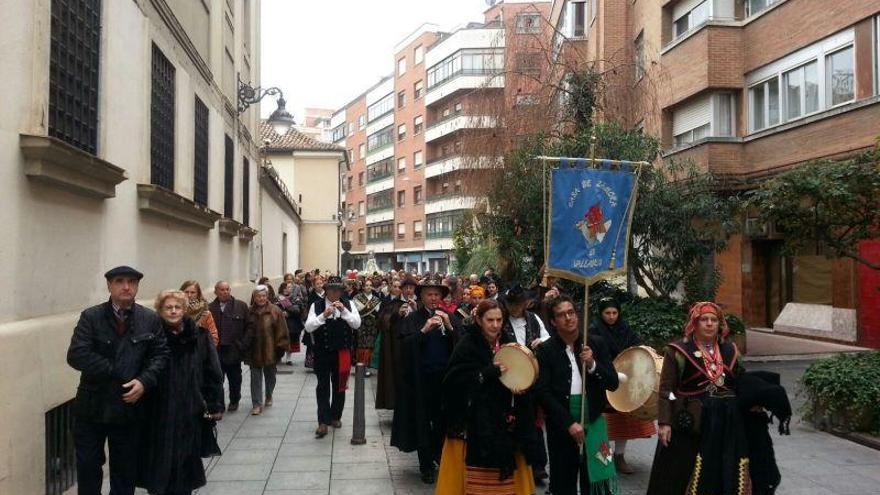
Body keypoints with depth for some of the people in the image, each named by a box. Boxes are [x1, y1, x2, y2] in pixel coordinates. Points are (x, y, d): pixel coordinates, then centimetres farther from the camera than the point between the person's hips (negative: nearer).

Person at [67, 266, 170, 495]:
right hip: (92, 407, -1)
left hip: (129, 406, 2)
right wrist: (116, 373, -18)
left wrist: (144, 381, -16)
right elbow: (76, 355, -16)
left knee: (125, 470, 14)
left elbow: (160, 355, 0)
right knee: (88, 467, 9)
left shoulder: (151, 319, 1)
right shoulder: (91, 317, -6)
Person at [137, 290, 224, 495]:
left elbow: (213, 373, 1)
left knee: (186, 461, 8)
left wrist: (215, 405, -2)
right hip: (159, 413, -1)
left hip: (190, 412, 1)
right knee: (160, 464, 4)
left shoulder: (200, 337, 1)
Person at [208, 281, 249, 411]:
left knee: (235, 378, 15)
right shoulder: (210, 308, -1)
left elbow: (247, 327, 0)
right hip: (216, 350, -1)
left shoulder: (241, 306, 0)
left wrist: (243, 345, -4)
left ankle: (234, 401, 33)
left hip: (234, 350, 1)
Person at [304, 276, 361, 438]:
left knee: (339, 386, 12)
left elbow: (357, 323, -8)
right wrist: (323, 315, -23)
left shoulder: (348, 304, 2)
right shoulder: (316, 306, -2)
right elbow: (308, 327, -10)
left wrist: (343, 310, -20)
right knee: (323, 387, -2)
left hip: (343, 352, 2)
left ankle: (335, 417, 27)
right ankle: (323, 422, -1)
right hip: (322, 352, -2)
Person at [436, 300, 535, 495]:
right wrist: (489, 372, -20)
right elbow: (456, 379, -16)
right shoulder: (467, 345, -9)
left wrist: (520, 387, -8)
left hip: (503, 419, 4)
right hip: (476, 421, -4)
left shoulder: (507, 342, 5)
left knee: (504, 475, 6)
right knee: (478, 475, -2)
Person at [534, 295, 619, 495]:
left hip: (593, 421, 1)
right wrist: (569, 423, -14)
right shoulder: (546, 349, -3)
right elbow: (543, 392, -8)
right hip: (561, 425, -1)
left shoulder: (596, 343, 3)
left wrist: (592, 365, -16)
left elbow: (613, 383, 1)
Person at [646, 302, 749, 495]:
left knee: (722, 475, 11)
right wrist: (664, 422, -13)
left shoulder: (729, 350, 10)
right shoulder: (678, 351, -5)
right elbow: (666, 389, -7)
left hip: (727, 424, 5)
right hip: (690, 423, -4)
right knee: (682, 475, 0)